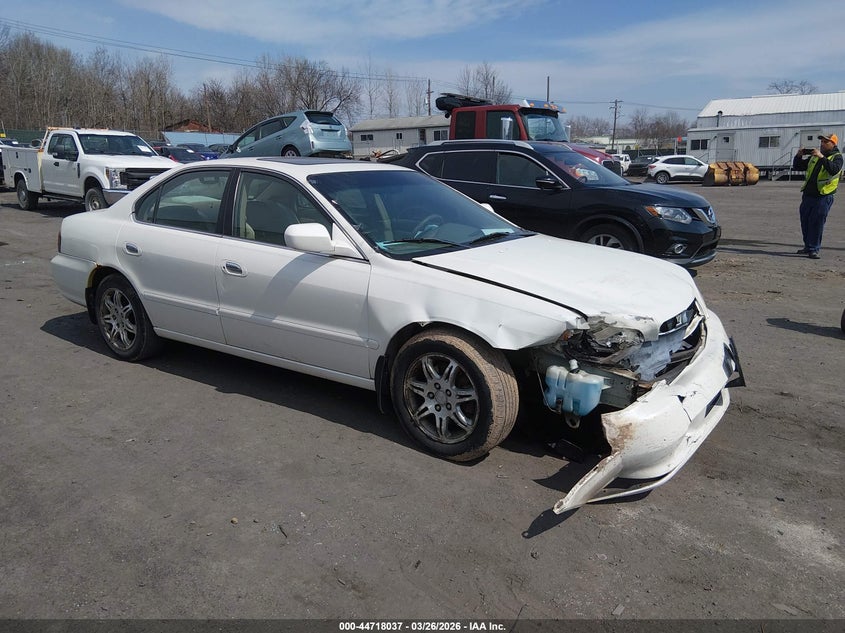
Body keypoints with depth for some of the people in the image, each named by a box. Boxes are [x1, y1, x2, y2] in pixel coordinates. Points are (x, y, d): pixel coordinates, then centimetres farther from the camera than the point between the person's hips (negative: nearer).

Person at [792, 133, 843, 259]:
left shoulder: (836, 157, -2)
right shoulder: (814, 156, 16)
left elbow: (834, 169, -23)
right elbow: (797, 167, 21)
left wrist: (822, 157, -29)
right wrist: (799, 156, 2)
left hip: (823, 197, -6)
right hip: (808, 195, 6)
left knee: (817, 223, -8)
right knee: (805, 221, 11)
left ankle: (813, 249, -4)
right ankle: (808, 247, 24)